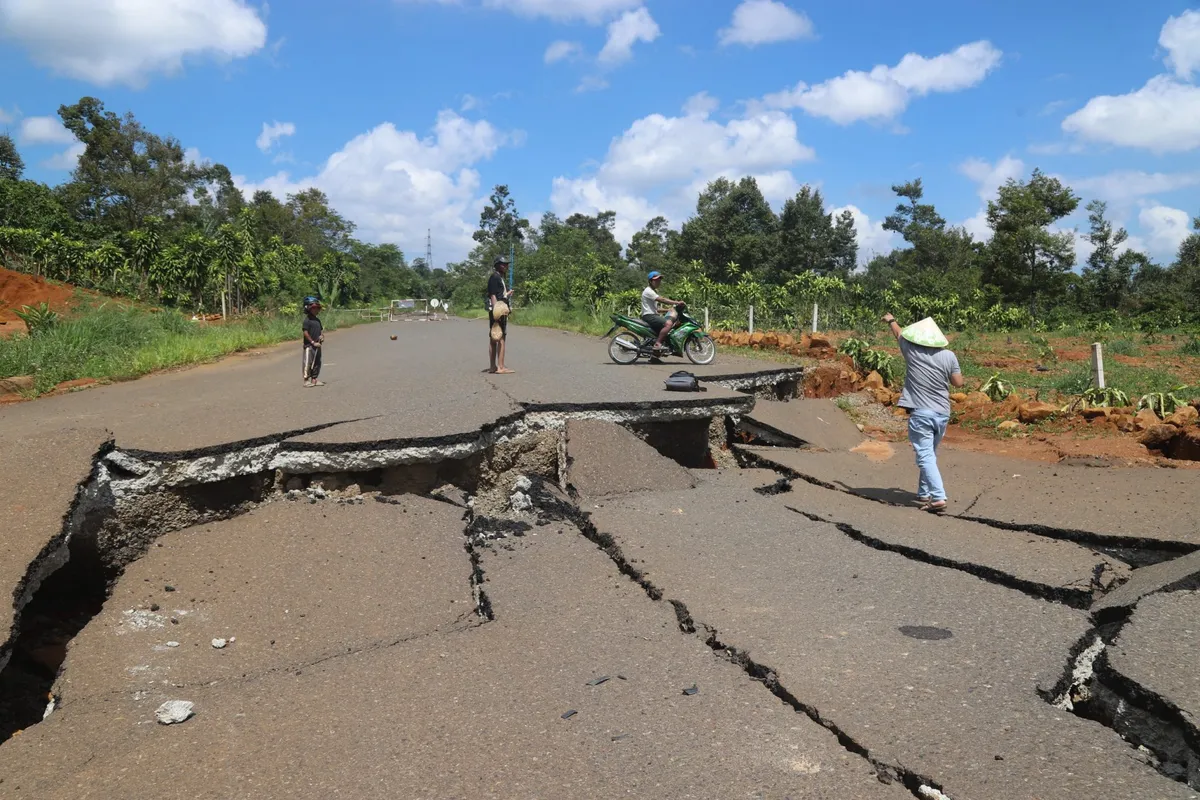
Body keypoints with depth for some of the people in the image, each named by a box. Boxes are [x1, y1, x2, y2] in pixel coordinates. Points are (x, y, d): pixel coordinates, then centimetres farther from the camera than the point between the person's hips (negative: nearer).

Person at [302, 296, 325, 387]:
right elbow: (305, 332, -16)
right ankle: (306, 380, 1)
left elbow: (321, 330, 21)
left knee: (317, 363, 13)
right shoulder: (307, 320, -12)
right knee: (308, 363, -4)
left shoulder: (317, 319, 12)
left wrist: (322, 336, -1)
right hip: (309, 345, -8)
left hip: (317, 345, 8)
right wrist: (313, 342, -17)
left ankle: (314, 379, 23)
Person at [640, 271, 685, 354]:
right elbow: (662, 300, -21)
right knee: (668, 323, -29)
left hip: (654, 314, 11)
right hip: (648, 316, -11)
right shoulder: (648, 291, -11)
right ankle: (657, 344, -29)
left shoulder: (655, 291, 24)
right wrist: (677, 302, -21)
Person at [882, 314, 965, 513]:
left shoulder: (911, 350, -3)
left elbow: (899, 334, 18)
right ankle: (924, 493, 29)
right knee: (930, 454, 20)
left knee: (925, 457, -8)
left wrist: (891, 321, 39)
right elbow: (958, 383, 6)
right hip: (942, 413, 4)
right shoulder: (948, 355, 0)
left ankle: (938, 498, -19)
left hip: (920, 412, -4)